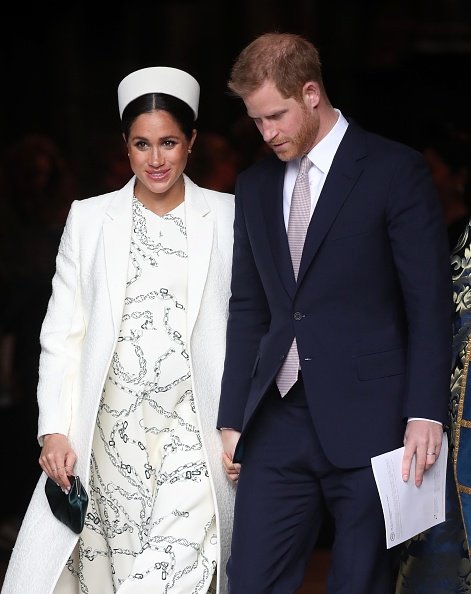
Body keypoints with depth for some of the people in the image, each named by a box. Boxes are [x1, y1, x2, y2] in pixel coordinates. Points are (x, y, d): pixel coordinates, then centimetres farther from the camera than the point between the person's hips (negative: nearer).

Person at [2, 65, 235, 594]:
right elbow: (62, 333, 8)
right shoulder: (89, 219, 9)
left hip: (194, 437, -1)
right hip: (111, 431, 2)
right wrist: (54, 429, -2)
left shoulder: (227, 218, 5)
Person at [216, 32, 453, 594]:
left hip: (368, 421, -5)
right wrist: (232, 419, 12)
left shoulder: (395, 171, -2)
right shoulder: (255, 185, 15)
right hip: (279, 421, 5)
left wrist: (425, 414, -12)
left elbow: (429, 301, -5)